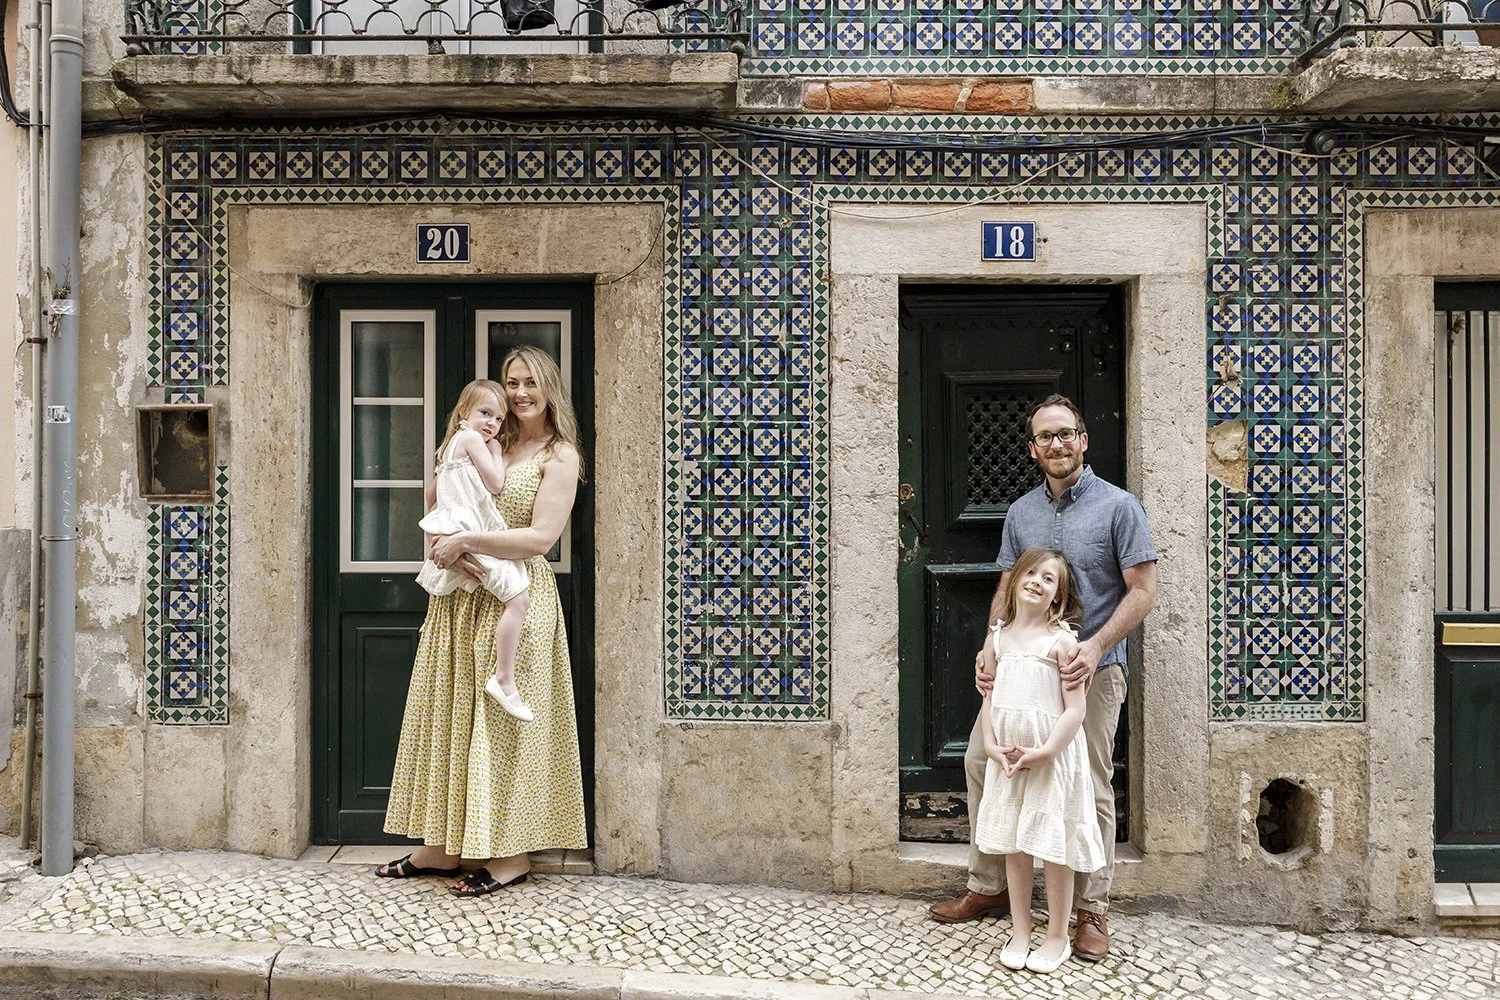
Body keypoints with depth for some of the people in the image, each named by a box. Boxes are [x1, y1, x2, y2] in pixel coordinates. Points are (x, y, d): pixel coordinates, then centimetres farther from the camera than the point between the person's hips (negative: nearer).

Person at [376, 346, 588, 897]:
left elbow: (541, 537, -14)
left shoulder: (559, 456, -4)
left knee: (504, 719, -3)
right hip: (460, 596, 7)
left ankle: (511, 854, 6)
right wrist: (447, 549, -8)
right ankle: (442, 845, 16)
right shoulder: (490, 445, 15)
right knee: (449, 713, 8)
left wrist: (466, 540, -17)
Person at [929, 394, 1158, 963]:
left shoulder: (1118, 507, -4)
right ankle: (987, 889, 21)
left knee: (1091, 788, 0)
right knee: (980, 759, 5)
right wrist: (990, 648, -1)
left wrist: (1095, 646, -20)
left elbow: (1143, 590, -8)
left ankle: (1091, 910, 13)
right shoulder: (1021, 513, 11)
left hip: (1092, 669, -5)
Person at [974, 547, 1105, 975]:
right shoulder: (1000, 636, 7)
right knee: (1013, 846, 11)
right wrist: (992, 746, -4)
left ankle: (1058, 937, 15)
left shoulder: (1061, 639, -9)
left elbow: (1075, 708, -13)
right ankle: (1020, 931, 24)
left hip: (1052, 757, -5)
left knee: (1054, 849, 1)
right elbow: (989, 697, 9)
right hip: (1007, 758, 5)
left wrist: (1044, 752, -19)